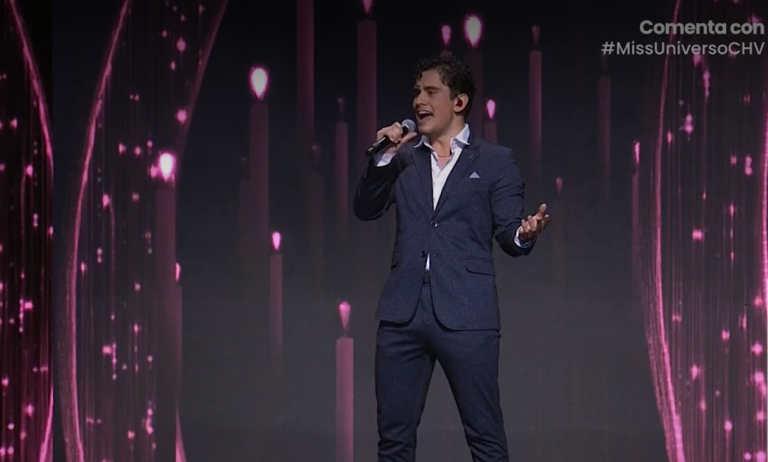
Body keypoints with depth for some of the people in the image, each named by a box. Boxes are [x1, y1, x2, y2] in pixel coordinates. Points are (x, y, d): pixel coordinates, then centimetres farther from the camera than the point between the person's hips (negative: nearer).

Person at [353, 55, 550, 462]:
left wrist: (526, 233, -21)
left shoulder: (495, 161, 6)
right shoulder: (404, 160, 17)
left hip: (464, 316, -4)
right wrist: (381, 159, -2)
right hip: (403, 313, 4)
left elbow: (508, 235, 2)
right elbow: (365, 210, 10)